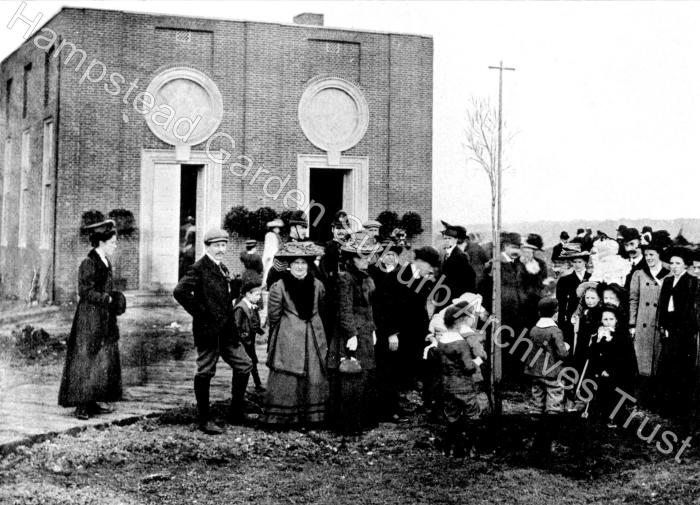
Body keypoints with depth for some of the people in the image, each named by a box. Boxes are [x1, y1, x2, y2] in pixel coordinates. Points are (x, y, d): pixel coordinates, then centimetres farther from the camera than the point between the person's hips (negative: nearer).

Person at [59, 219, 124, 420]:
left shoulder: (105, 263, 13)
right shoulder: (88, 264, -14)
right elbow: (85, 292, -19)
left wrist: (114, 300, 6)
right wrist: (107, 299, -21)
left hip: (104, 320, 9)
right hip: (90, 319, -9)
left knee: (103, 362, 11)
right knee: (85, 360, -5)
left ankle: (91, 402, 18)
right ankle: (81, 406, 0)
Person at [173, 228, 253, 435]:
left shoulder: (223, 268, 15)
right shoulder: (199, 269, -12)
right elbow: (179, 291, -24)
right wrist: (200, 313, -19)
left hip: (227, 329, 9)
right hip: (208, 330, -9)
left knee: (244, 365, 10)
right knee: (205, 373, 0)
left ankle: (235, 412, 22)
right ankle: (204, 421, 9)